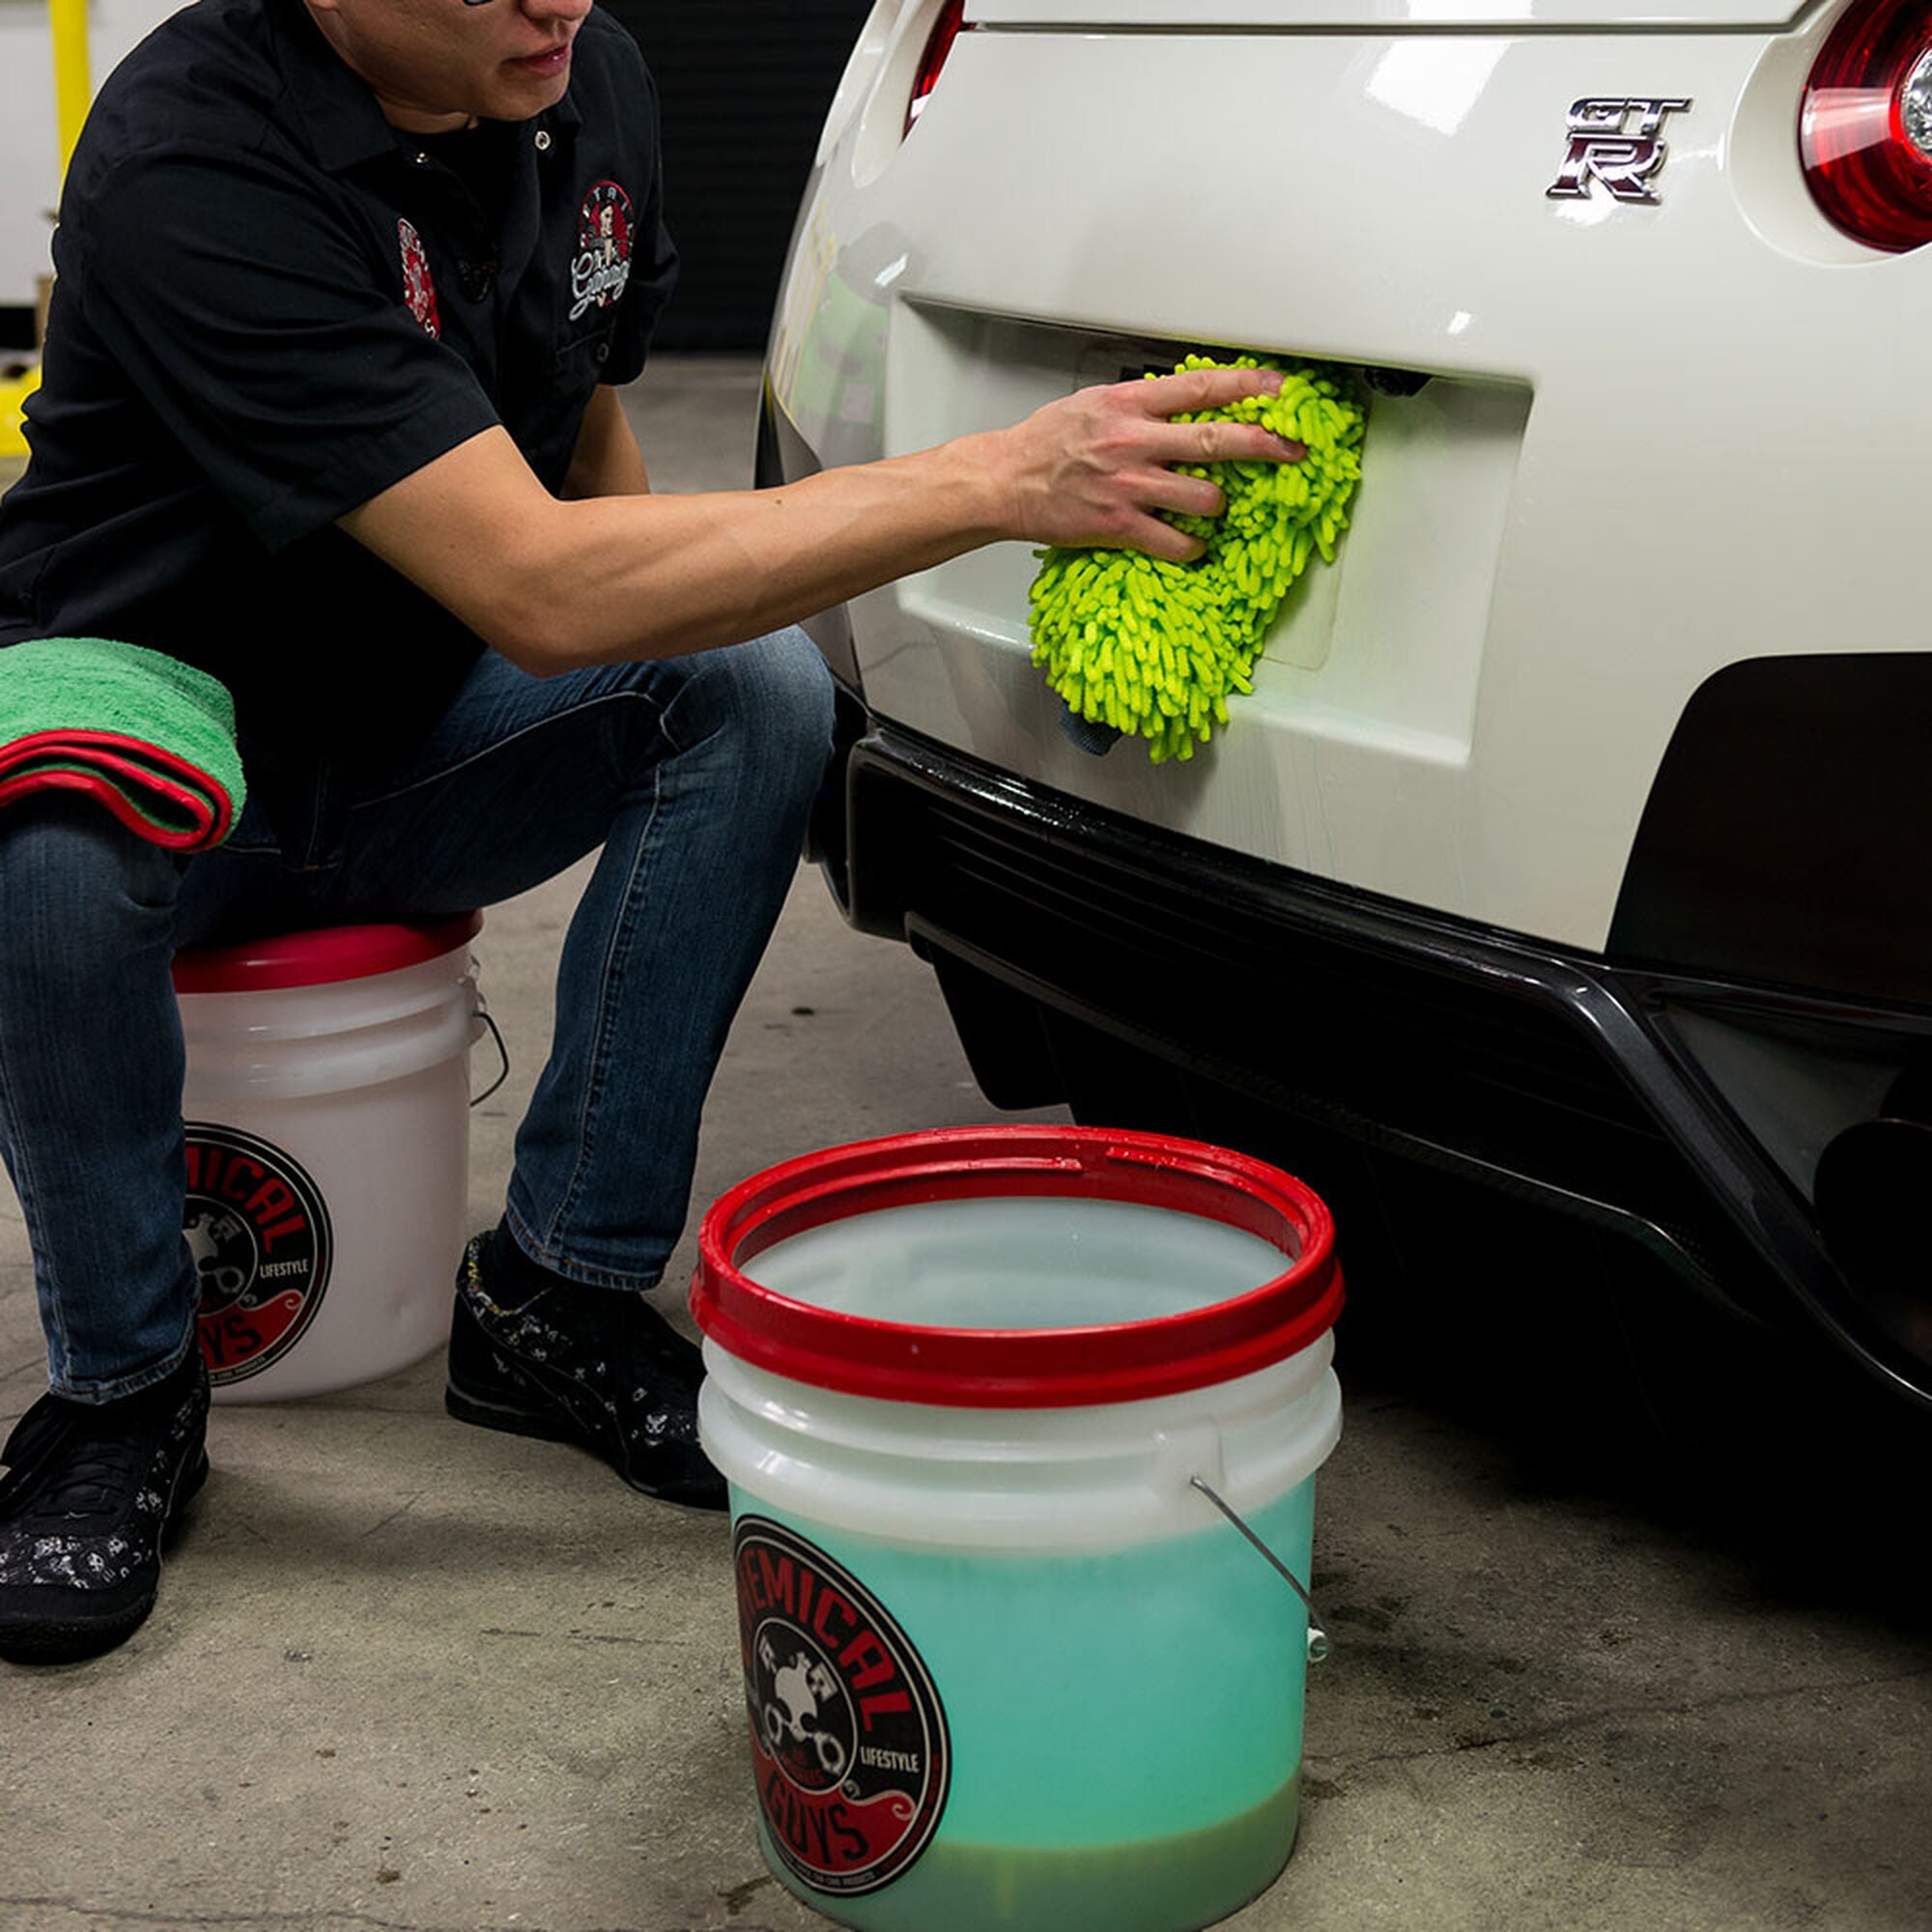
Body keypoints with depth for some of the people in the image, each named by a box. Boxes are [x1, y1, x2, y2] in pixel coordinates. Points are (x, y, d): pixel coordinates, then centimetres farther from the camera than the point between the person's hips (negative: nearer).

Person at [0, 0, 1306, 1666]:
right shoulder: (190, 166, -31)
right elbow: (538, 594, -38)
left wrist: (660, 596, -5)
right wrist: (996, 482, -40)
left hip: (405, 743, 6)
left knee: (760, 684, -19)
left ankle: (556, 1295, -8)